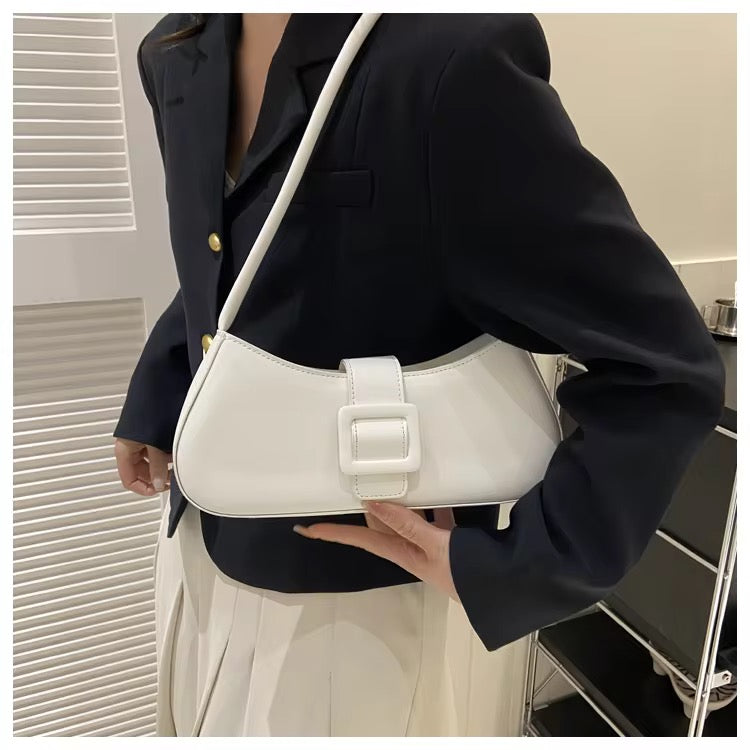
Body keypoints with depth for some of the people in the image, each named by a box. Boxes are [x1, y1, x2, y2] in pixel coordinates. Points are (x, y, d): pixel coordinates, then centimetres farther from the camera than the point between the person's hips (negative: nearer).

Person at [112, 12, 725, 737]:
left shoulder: (452, 56, -26)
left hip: (341, 590, -7)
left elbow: (665, 368, -22)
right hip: (197, 537, 8)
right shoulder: (179, 55, -1)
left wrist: (503, 567, -22)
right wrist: (152, 403, 11)